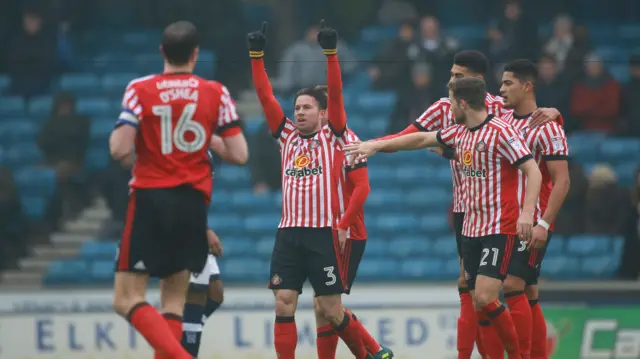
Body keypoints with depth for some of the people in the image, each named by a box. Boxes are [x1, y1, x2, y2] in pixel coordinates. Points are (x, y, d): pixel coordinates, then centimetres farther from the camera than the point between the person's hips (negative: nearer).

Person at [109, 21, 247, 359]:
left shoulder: (140, 90, -4)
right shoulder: (215, 93, 2)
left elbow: (120, 150, -12)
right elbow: (238, 153, 0)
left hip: (150, 198, -3)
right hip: (194, 202, 3)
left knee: (127, 299, -1)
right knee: (173, 300, 10)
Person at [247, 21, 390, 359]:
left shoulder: (332, 136, 4)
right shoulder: (286, 136, 13)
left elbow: (335, 94, -7)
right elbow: (265, 96, 9)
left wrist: (331, 51, -16)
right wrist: (256, 54, 1)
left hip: (324, 233, -4)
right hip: (289, 233, 4)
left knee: (331, 311, 0)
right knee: (283, 303, -6)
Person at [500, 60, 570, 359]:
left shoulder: (547, 128, -11)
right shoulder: (503, 120, 10)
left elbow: (562, 181, -15)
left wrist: (544, 224, -21)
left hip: (533, 223, -7)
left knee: (513, 285, -15)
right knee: (528, 294, 8)